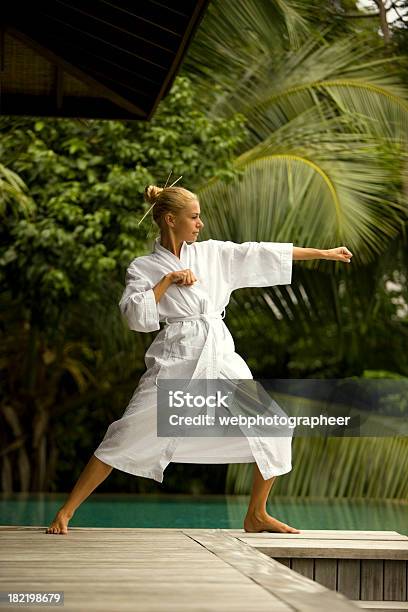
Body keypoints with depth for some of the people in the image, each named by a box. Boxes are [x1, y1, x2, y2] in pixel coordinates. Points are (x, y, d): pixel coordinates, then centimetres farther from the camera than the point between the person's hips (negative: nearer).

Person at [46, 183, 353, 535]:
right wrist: (167, 281, -13)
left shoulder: (213, 253, 12)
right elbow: (135, 317, -11)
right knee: (125, 439, -11)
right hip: (176, 365, -4)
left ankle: (256, 516, 14)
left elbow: (265, 253, 13)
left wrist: (324, 253, 14)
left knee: (273, 433, -2)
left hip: (221, 361, 5)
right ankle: (66, 512, -1)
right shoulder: (144, 268, 2)